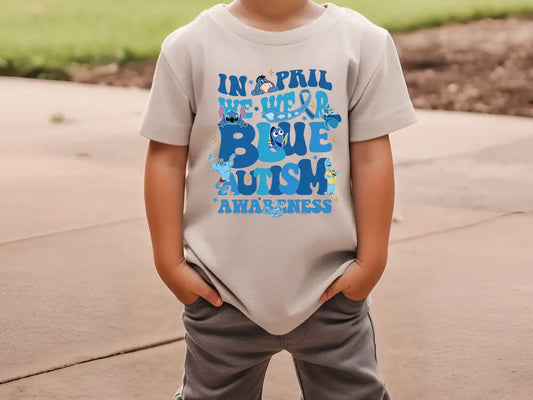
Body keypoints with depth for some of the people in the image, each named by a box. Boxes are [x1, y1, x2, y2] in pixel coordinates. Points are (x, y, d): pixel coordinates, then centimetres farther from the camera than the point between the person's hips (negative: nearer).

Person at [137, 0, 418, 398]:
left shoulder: (362, 41, -6)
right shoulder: (190, 46, -6)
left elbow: (372, 157, -3)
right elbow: (166, 158, -3)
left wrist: (371, 260, -3)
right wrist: (170, 262, -4)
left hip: (330, 290, 0)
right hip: (223, 290, 0)